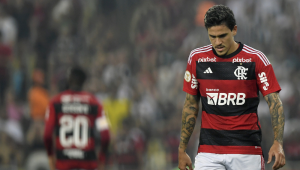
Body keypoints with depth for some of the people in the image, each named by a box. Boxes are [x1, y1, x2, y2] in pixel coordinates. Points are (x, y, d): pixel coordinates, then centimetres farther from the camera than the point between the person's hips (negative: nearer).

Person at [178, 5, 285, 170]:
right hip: (208, 151, 2)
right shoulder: (197, 58, 3)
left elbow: (275, 102, -6)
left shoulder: (256, 59, -5)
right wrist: (182, 150, 8)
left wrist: (277, 143, -20)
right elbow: (191, 105, 11)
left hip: (247, 151, -2)